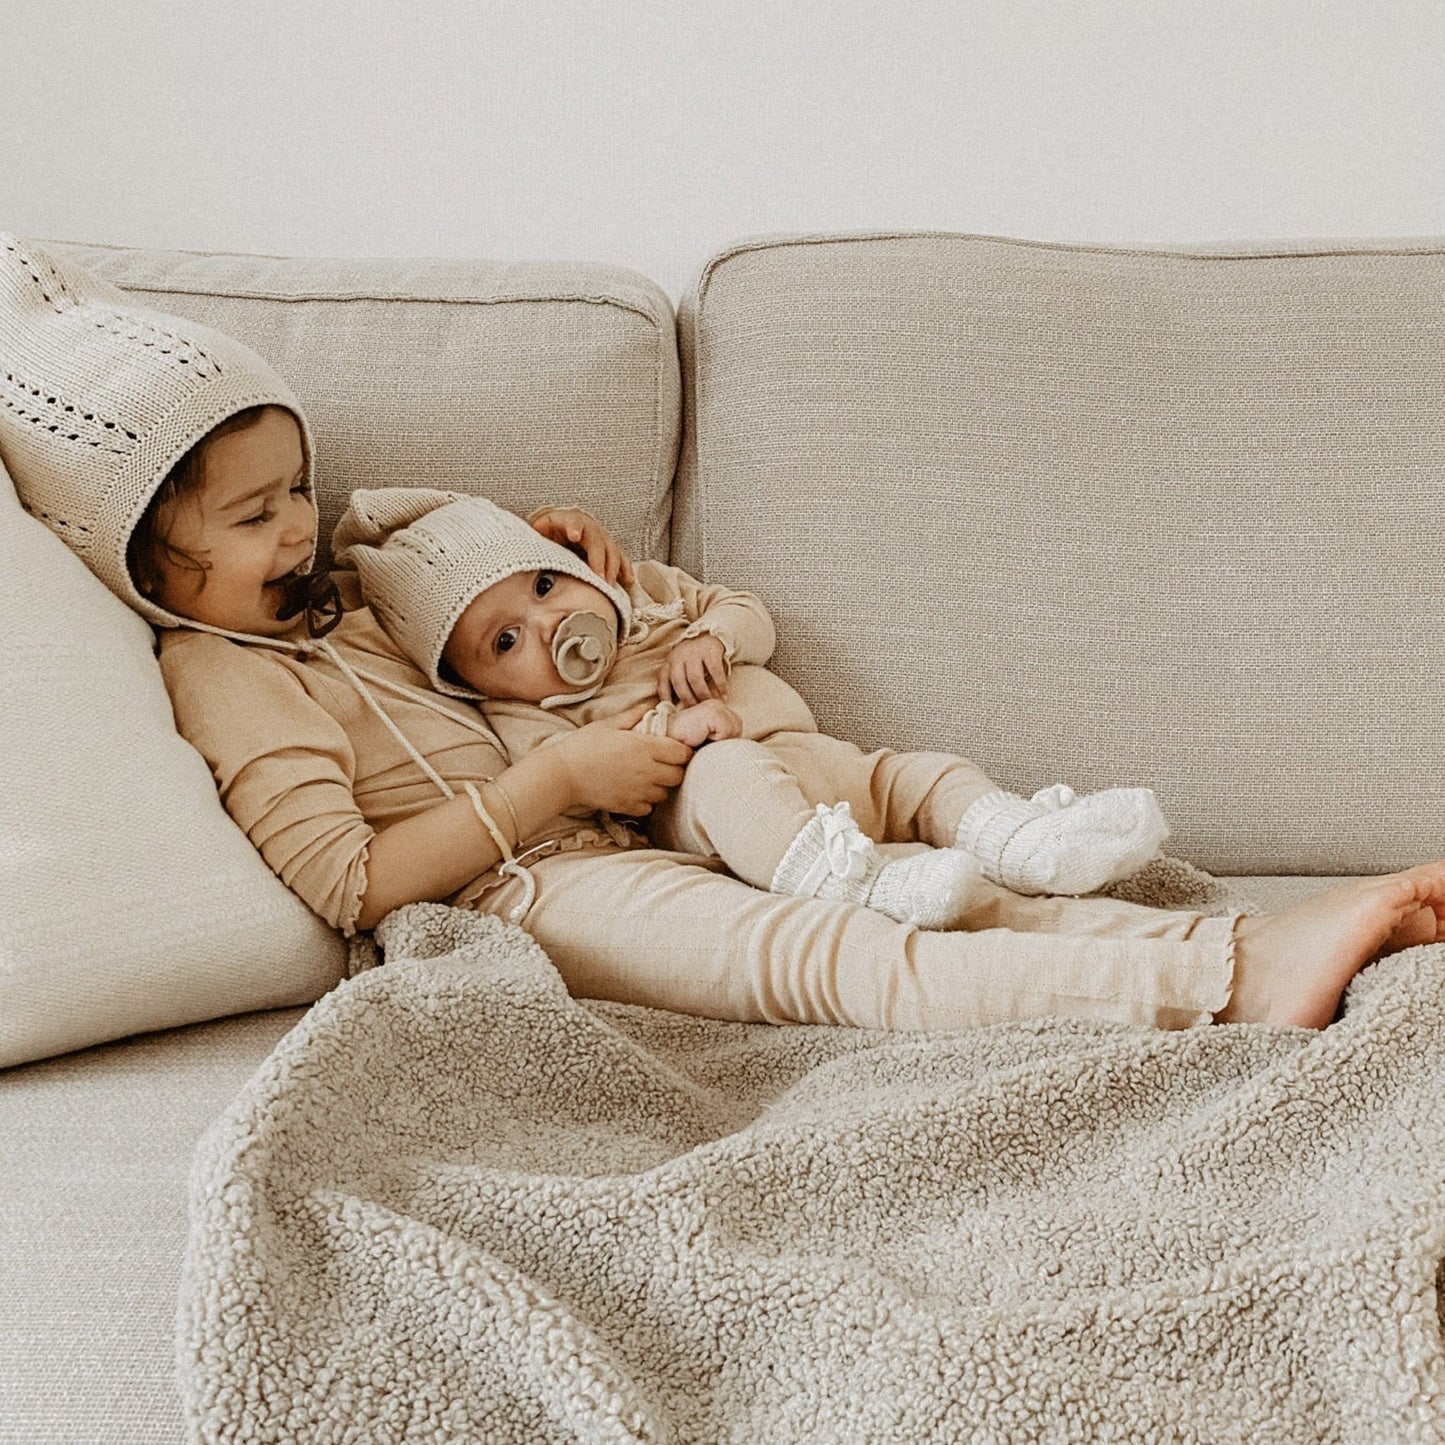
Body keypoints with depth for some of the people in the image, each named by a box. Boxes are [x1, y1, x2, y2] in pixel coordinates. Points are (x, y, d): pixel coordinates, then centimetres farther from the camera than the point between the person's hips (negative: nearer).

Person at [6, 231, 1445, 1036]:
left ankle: (1239, 948, -18)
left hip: (593, 857, 10)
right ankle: (1237, 981, -40)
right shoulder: (219, 678, -7)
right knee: (832, 950, -28)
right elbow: (346, 879, -19)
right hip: (515, 906, -10)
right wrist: (553, 780, -15)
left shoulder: (328, 611, 23)